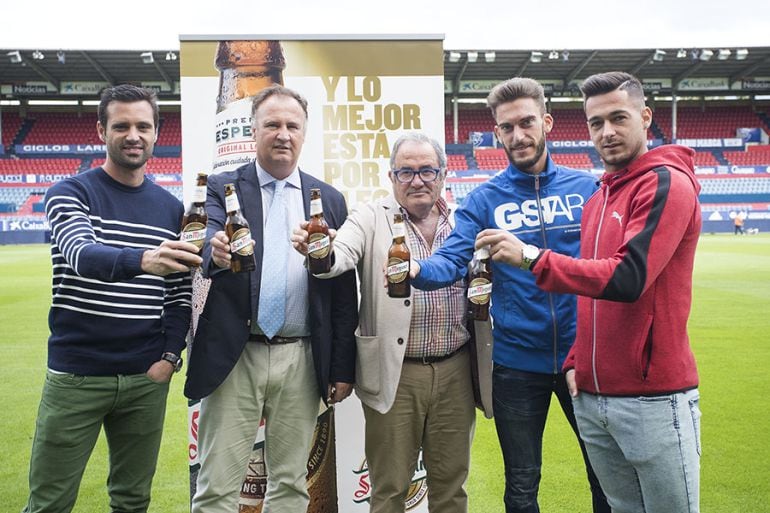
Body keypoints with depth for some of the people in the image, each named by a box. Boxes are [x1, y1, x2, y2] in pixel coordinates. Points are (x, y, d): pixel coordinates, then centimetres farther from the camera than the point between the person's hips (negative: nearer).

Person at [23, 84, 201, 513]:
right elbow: (82, 254, -22)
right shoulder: (71, 193, -2)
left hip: (147, 379, 3)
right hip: (76, 375, -3)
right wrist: (142, 260, -42)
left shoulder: (172, 209, 7)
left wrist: (170, 356, -3)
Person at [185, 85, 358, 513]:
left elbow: (344, 290, 6)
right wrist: (217, 250, -44)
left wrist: (343, 369, 4)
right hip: (234, 356, -2)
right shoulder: (221, 188, 2)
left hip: (303, 361, 2)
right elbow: (210, 245, -19)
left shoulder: (330, 200, 7)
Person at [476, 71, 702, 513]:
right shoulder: (597, 199, 14)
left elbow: (628, 279, -22)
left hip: (653, 398, -7)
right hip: (592, 396, 7)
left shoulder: (667, 183, -11)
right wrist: (575, 360, 9)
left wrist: (531, 257, -21)